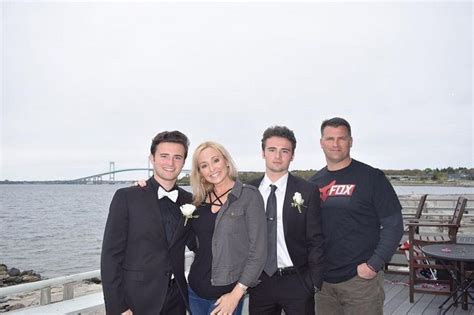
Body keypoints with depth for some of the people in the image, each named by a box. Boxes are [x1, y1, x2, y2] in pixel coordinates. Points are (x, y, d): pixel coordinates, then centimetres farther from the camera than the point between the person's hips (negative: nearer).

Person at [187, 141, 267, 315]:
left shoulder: (249, 195, -9)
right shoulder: (200, 200, 5)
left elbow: (258, 251, -10)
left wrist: (236, 294, -14)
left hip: (225, 294, -4)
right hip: (195, 289, 5)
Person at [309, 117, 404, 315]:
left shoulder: (371, 177, -6)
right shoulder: (314, 182, 6)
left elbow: (393, 225, -7)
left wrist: (374, 265, -14)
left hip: (361, 278, -4)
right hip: (323, 280, 4)